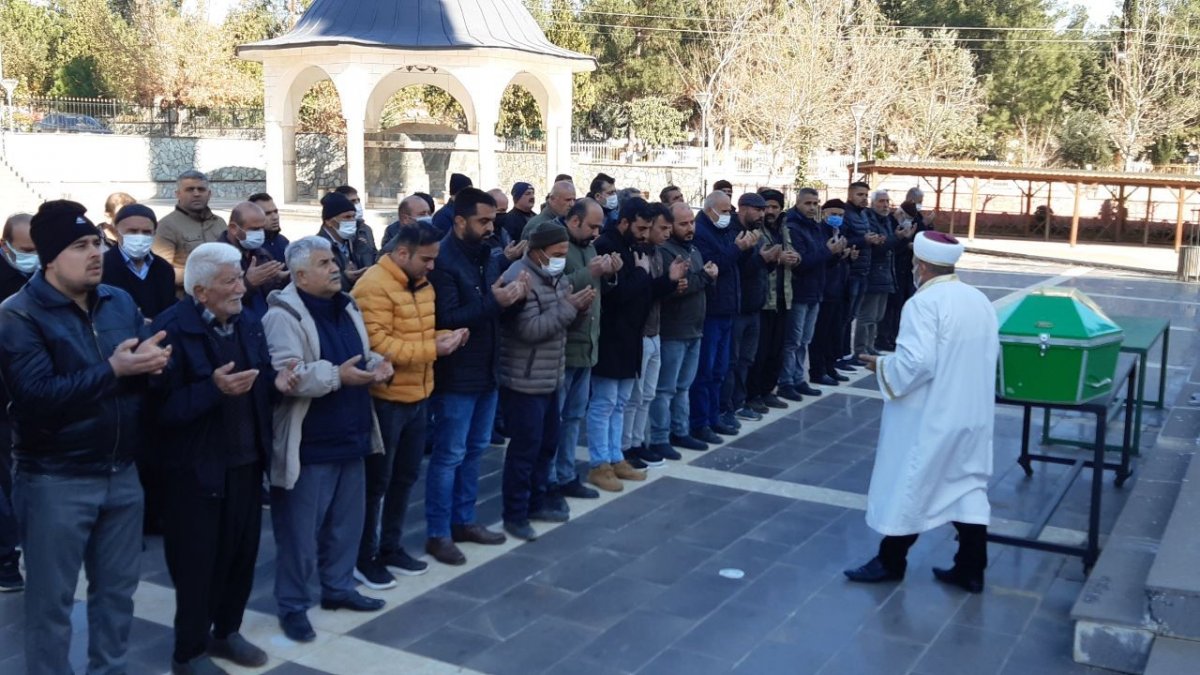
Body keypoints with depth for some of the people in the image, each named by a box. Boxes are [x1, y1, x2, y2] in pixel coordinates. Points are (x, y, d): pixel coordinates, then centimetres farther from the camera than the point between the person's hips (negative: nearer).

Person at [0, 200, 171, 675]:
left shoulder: (120, 301, 7)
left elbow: (150, 359, 6)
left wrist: (153, 360, -18)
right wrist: (113, 370, -24)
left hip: (122, 472, 6)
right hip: (56, 480, -6)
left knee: (117, 588, 18)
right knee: (51, 599, 8)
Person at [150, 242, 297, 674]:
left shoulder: (248, 323, 7)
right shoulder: (173, 329, -17)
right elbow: (162, 407, -23)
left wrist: (276, 383, -8)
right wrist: (214, 389, -32)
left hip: (246, 461, 7)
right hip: (197, 468, -7)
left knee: (242, 552, 16)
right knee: (196, 562, 5)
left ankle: (226, 632, 36)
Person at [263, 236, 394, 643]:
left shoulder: (347, 307, 11)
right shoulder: (284, 315, -15)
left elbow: (362, 354, 23)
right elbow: (284, 376, -25)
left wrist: (377, 363, 0)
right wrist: (337, 376, -29)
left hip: (349, 436, 8)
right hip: (308, 444, -8)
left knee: (347, 522, 18)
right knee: (300, 530, 2)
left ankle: (338, 587, 35)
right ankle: (292, 605, 16)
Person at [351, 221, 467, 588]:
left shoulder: (421, 283, 10)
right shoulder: (373, 287, -18)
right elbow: (377, 345, -25)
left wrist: (444, 337, -1)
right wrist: (433, 348, -24)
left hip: (417, 396, 9)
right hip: (385, 400, -8)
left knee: (405, 477, 17)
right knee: (376, 481, 3)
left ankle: (390, 548, 31)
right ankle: (364, 557, 17)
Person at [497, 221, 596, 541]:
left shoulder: (555, 276, 11)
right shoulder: (520, 279, -18)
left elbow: (562, 320, 17)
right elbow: (530, 329, -25)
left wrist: (580, 305, -4)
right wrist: (569, 307, -22)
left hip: (550, 378, 9)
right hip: (524, 381, -9)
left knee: (548, 444, 17)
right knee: (525, 448, -3)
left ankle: (536, 503, 31)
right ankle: (515, 516, 8)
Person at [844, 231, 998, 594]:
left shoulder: (923, 303, -18)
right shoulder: (980, 300, 6)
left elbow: (915, 363, -25)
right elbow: (990, 355, 14)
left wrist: (882, 366, -9)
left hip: (930, 417, -7)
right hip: (974, 414, 7)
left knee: (909, 485, 6)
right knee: (968, 486, 12)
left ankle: (891, 561, 19)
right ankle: (971, 569, 15)